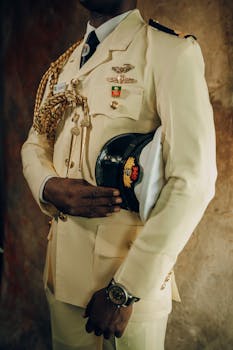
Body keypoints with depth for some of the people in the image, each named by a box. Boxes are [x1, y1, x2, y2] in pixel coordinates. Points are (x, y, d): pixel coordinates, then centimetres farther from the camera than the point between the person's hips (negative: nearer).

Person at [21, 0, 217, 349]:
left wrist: (125, 288, -18)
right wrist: (50, 187, -9)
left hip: (133, 280, -5)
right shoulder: (63, 65, 11)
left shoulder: (171, 52, -11)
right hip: (62, 270, 6)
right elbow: (34, 144, 15)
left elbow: (193, 181, -17)